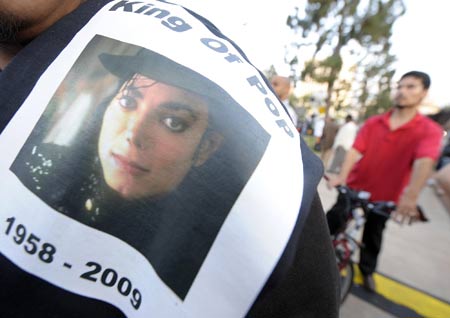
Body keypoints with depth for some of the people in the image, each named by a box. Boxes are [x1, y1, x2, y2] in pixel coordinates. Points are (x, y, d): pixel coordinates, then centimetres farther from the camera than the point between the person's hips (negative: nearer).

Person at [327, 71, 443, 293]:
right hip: (354, 189, 1)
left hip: (383, 197, -1)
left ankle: (367, 271, 45)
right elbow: (356, 150, -14)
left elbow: (425, 161, -28)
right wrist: (342, 175, -32)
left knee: (372, 239, 18)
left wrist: (411, 194, -44)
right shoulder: (373, 123, -3)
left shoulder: (429, 130, -10)